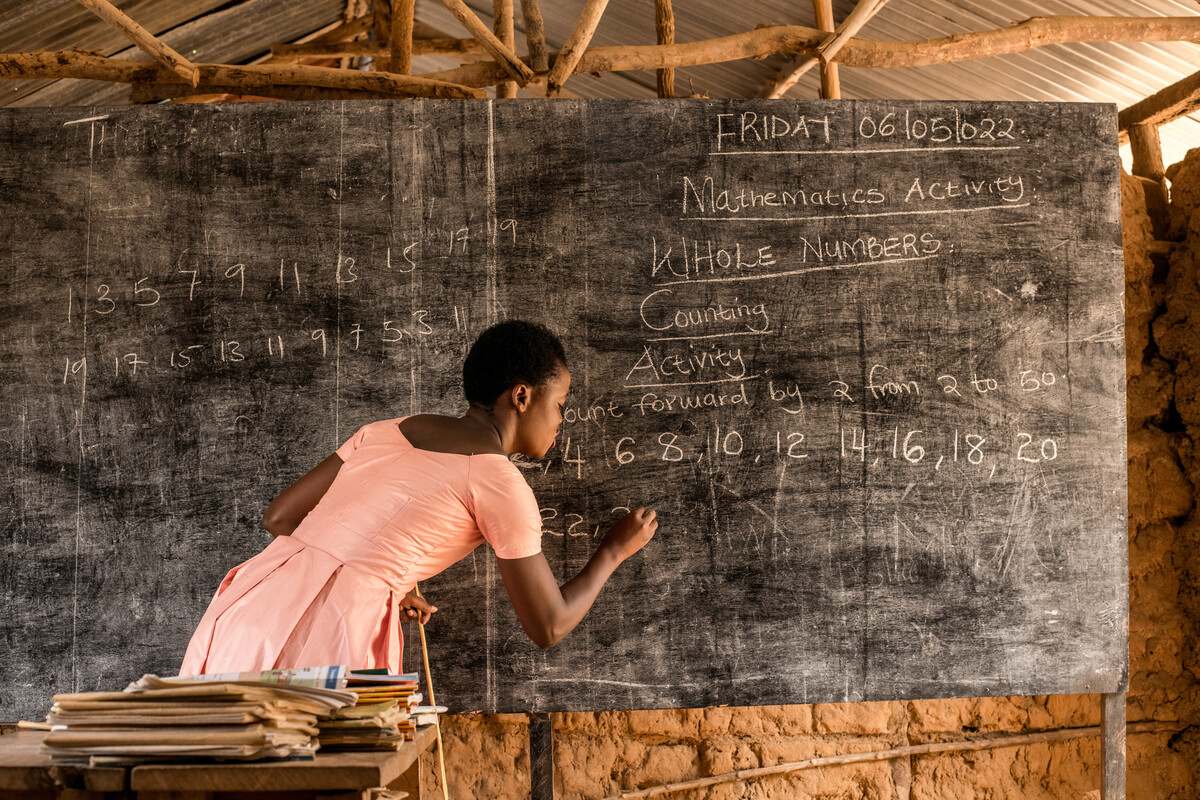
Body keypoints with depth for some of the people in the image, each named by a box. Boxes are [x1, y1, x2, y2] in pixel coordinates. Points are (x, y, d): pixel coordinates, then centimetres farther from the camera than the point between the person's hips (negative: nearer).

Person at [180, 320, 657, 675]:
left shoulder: (388, 432, 20)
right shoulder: (501, 484, 0)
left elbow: (279, 517, 23)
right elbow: (548, 628, 5)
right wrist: (613, 553, 21)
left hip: (249, 609, 8)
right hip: (322, 641, -7)